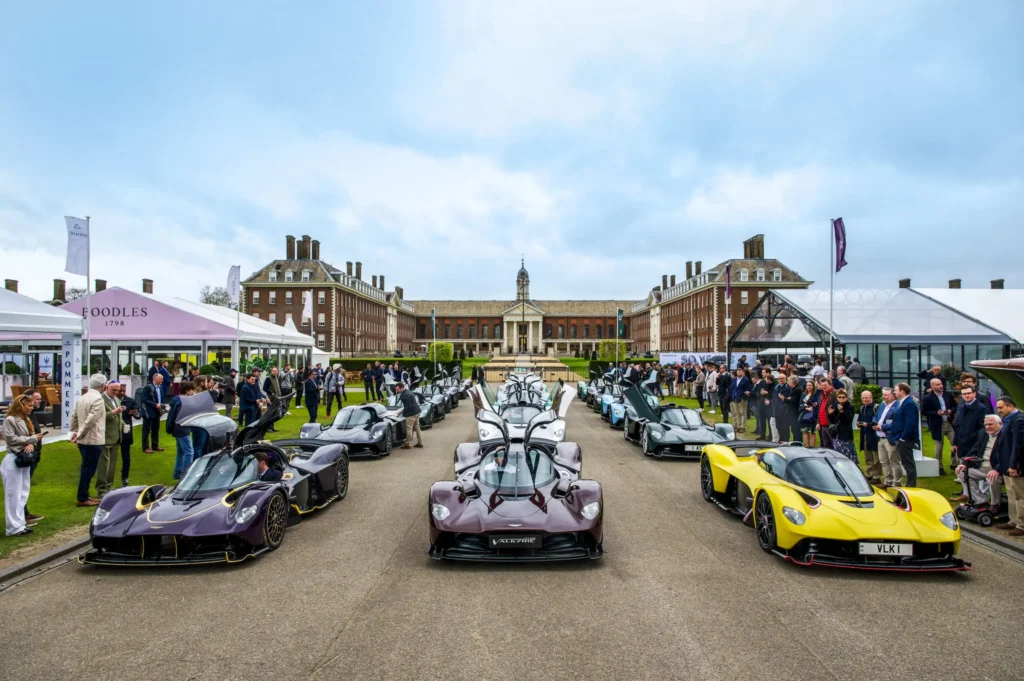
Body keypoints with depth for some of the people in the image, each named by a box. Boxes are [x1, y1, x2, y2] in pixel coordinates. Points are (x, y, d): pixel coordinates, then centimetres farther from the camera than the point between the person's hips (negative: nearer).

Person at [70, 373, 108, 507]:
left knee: (86, 468, 18)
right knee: (88, 469, 0)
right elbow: (90, 420, -23)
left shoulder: (82, 398, 10)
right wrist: (79, 435, -14)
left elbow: (74, 416, 14)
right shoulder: (98, 399, -18)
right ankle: (82, 499, 6)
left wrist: (74, 433, 18)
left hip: (84, 440, 9)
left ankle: (84, 495, 26)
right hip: (93, 440, -9)